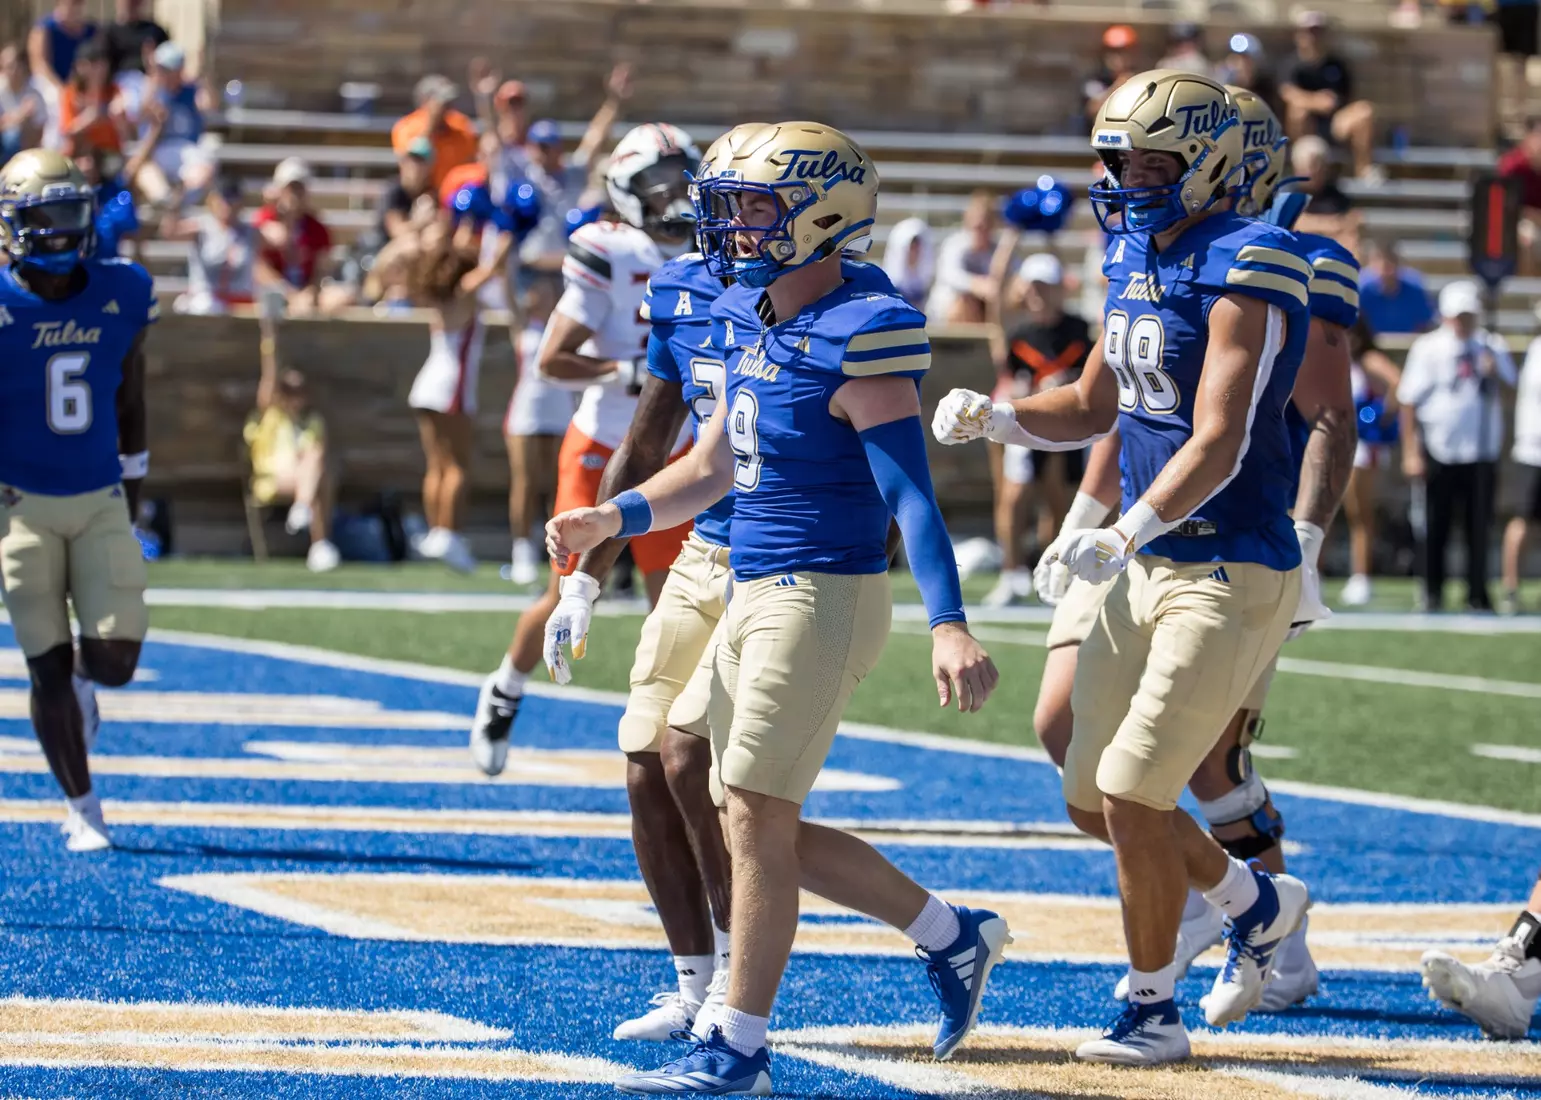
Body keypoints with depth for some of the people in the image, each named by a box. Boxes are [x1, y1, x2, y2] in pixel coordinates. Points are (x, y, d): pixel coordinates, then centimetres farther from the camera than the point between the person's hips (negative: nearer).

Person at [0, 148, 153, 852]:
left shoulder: (122, 294, -2)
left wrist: (134, 480, 19)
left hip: (100, 503, 3)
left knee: (116, 658, -6)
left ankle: (81, 684, 32)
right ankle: (81, 808, 15)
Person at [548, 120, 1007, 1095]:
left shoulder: (859, 339, -16)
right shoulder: (746, 319, 10)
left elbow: (911, 493, -20)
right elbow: (715, 468, 21)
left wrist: (950, 626, -28)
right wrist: (614, 518, 8)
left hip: (825, 596, -9)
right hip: (754, 596, 9)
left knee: (757, 816, -8)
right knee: (763, 825, 12)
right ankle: (955, 936, 25)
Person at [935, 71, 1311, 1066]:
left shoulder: (1246, 272, -17)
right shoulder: (1136, 259, 10)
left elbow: (1219, 443, -24)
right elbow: (1093, 408, 20)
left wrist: (1122, 537, -32)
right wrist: (995, 419, 2)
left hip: (1231, 575, -9)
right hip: (1151, 568, 9)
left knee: (1133, 799, -8)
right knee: (1094, 799, 11)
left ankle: (1153, 1012, 8)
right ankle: (1259, 905, 32)